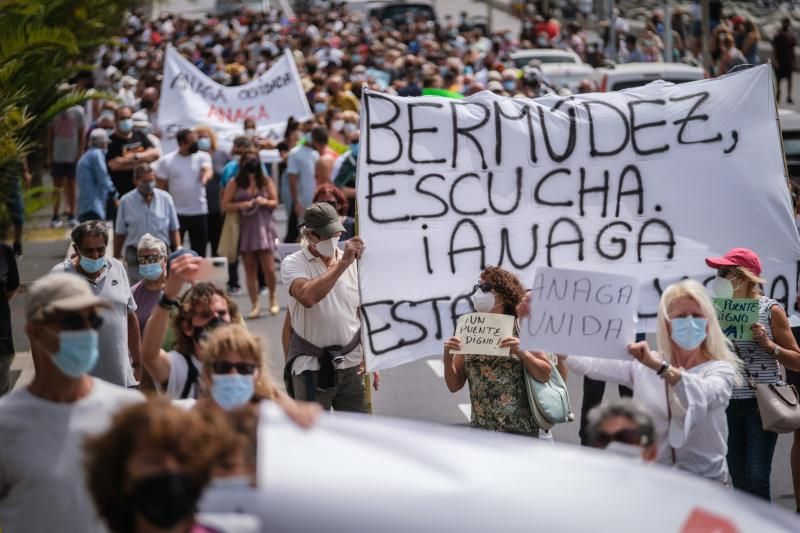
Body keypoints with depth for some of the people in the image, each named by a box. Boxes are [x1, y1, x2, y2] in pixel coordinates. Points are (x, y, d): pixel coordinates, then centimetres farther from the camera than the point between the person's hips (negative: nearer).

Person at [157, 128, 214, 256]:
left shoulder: (202, 157, 1)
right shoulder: (167, 161, -1)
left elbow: (208, 170, -18)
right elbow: (161, 187, 2)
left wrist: (205, 178, -43)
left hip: (199, 212, 2)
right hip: (176, 213, -2)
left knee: (199, 252, 9)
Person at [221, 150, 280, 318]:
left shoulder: (266, 182, 3)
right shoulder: (235, 184, 1)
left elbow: (275, 203, 8)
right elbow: (225, 205, 0)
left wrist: (265, 202, -13)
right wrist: (241, 205, -16)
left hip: (263, 227, 0)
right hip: (245, 229, 0)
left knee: (268, 268, -5)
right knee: (250, 270, 2)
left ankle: (273, 297, 21)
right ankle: (255, 305, 8)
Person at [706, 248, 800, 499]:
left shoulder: (770, 310, -5)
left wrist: (768, 344, -15)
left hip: (761, 403, -4)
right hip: (729, 403, 4)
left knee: (757, 479, -9)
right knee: (738, 479, 8)